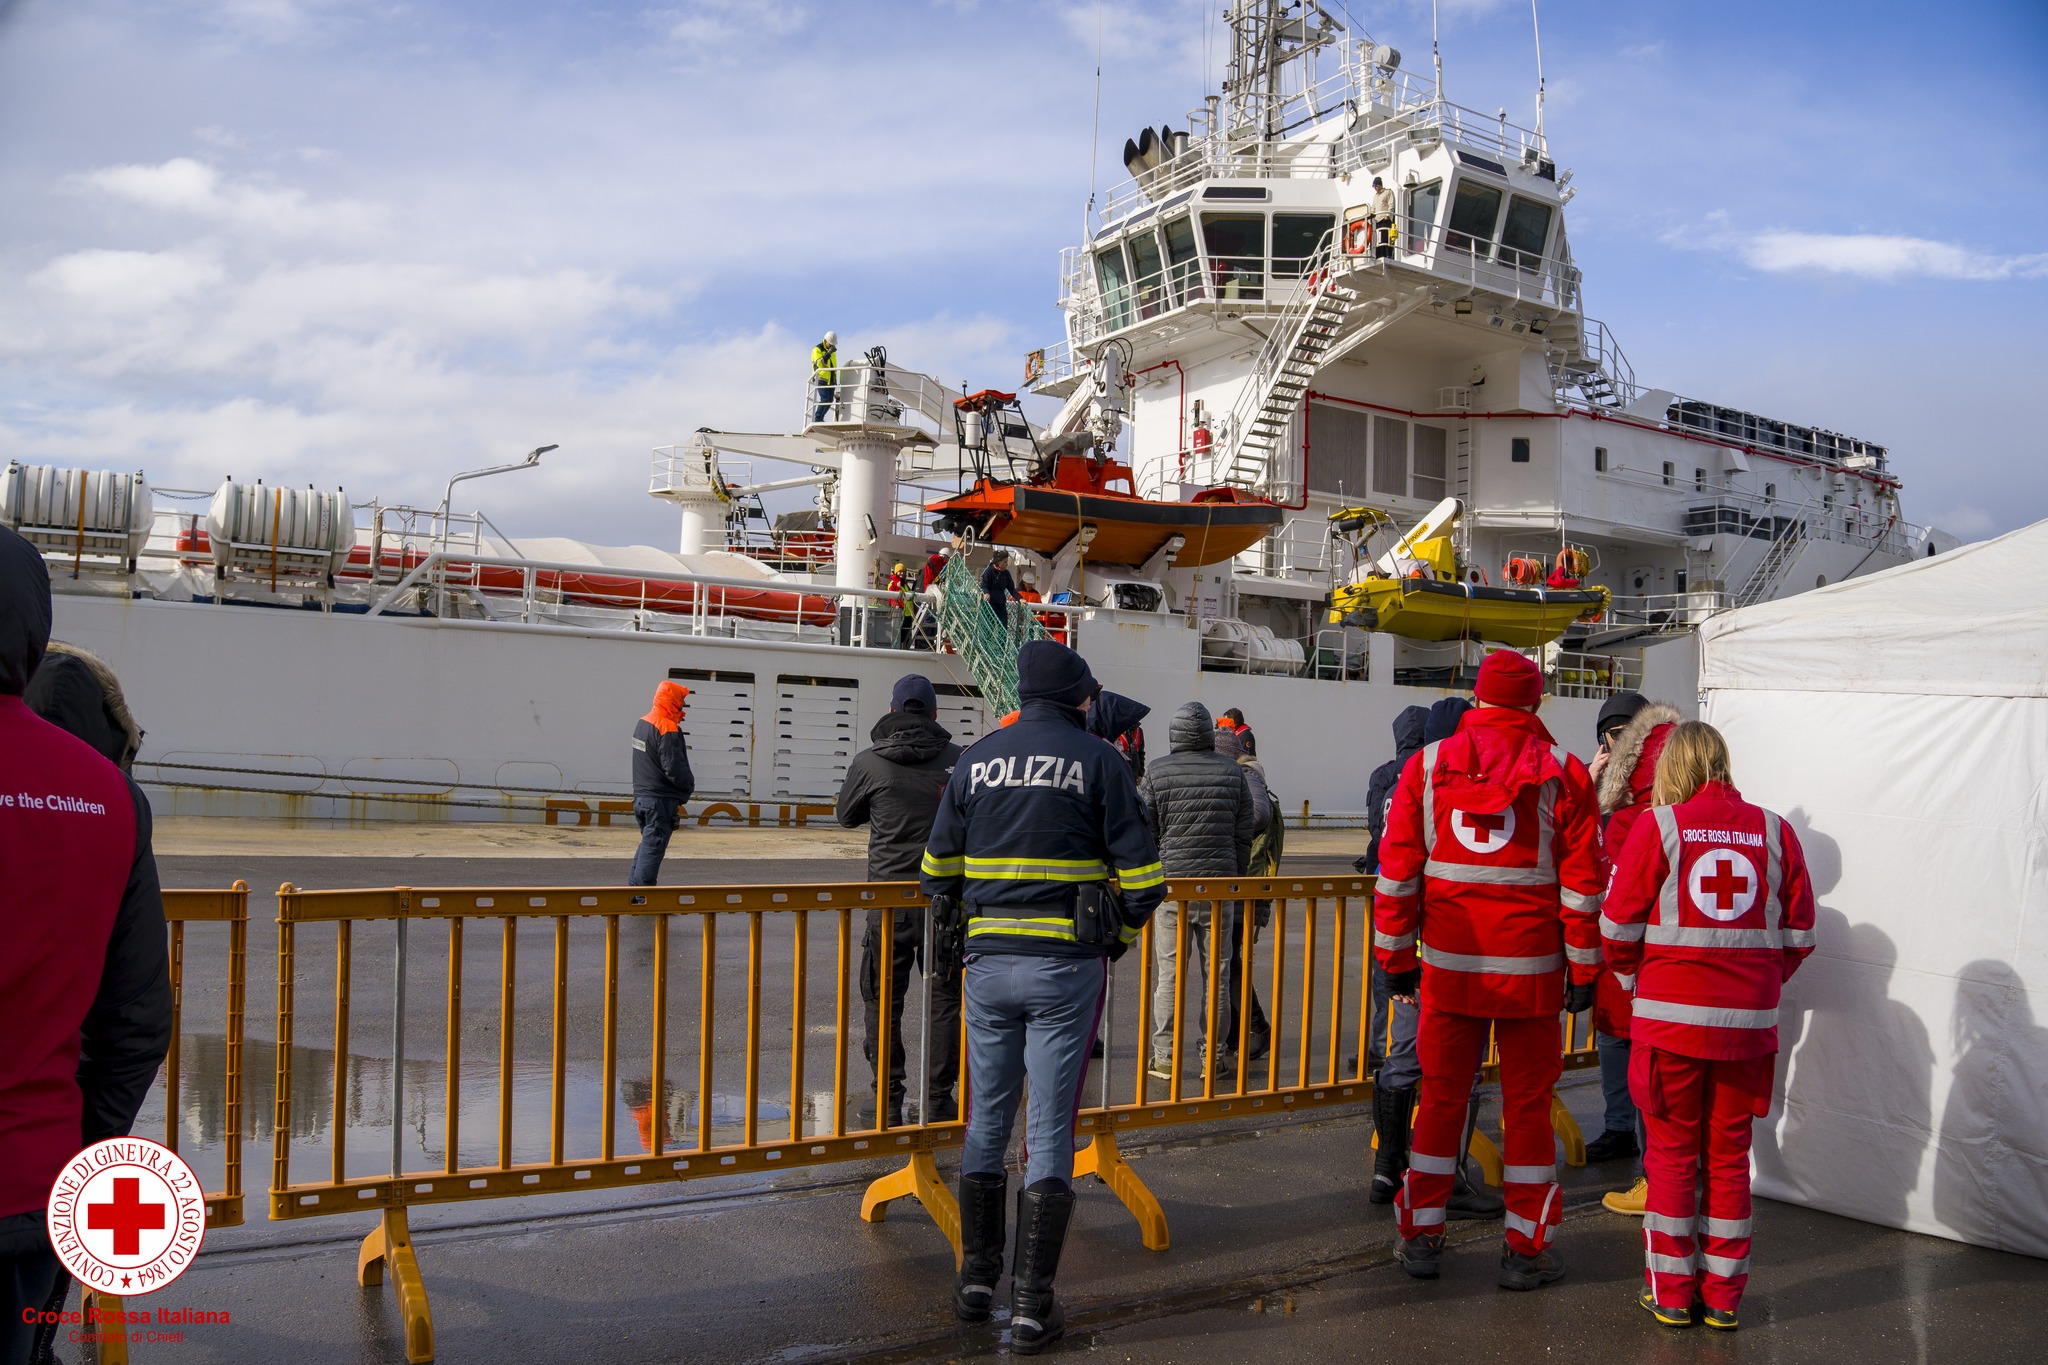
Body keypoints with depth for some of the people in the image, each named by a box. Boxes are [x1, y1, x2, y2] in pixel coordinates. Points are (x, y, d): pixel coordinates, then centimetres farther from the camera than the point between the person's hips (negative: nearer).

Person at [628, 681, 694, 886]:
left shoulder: (642, 723, 12)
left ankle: (633, 884, 23)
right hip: (661, 801, -9)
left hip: (641, 797, 9)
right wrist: (690, 785, -2)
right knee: (653, 846, -5)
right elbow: (674, 767, -22)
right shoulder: (668, 729, -18)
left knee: (647, 843, 19)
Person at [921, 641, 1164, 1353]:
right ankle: (1032, 1307, 8)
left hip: (989, 960, 3)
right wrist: (1122, 933, 11)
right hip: (1068, 964, -3)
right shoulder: (1098, 759, -3)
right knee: (1050, 1132, 3)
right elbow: (1140, 872, -6)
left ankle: (977, 1280, 25)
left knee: (986, 1121, 16)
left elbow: (939, 871, 12)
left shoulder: (976, 758, 7)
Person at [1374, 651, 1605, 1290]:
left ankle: (1421, 1236, 18)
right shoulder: (1563, 773, -1)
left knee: (1440, 1096, 11)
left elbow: (1396, 870, 2)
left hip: (1449, 966, 2)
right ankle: (1527, 1248, 16)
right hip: (1532, 970, -1)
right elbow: (1583, 880, -3)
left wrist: (1395, 956, 8)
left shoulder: (1427, 764, 2)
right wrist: (1584, 968, 4)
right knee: (1528, 1102, 8)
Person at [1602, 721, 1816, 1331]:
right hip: (1748, 1022, 3)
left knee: (1672, 1152, 9)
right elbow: (1798, 932, 6)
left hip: (1671, 1015, -3)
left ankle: (1671, 1292, 16)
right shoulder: (1774, 830, 2)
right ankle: (1723, 1296, 21)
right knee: (1729, 1154, 13)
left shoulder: (1657, 826, -7)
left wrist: (1636, 980, 13)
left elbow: (1619, 924, -4)